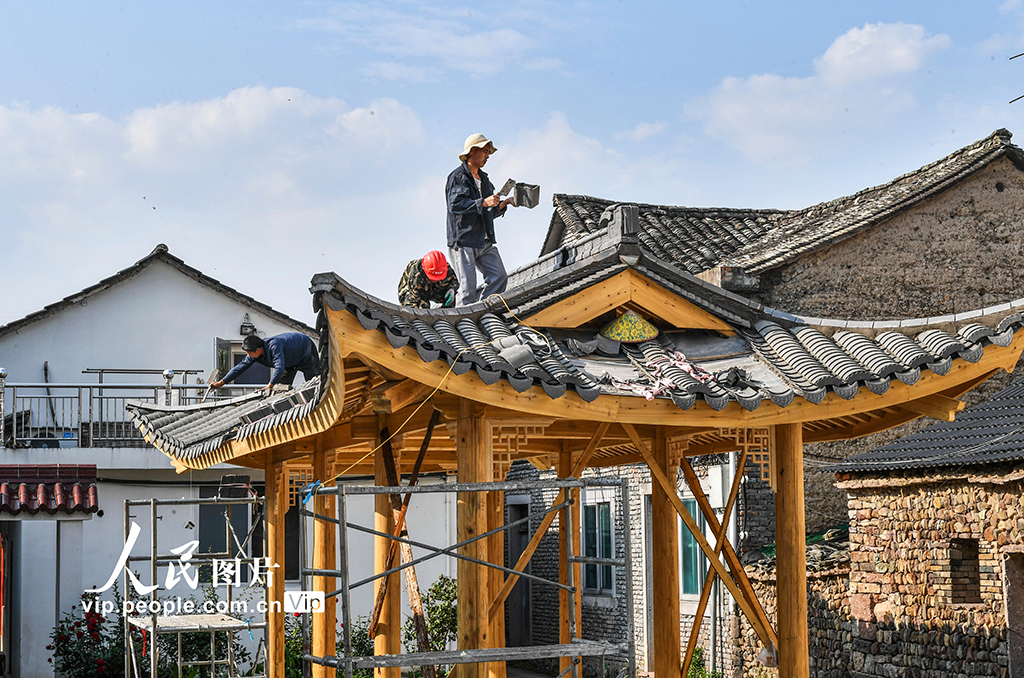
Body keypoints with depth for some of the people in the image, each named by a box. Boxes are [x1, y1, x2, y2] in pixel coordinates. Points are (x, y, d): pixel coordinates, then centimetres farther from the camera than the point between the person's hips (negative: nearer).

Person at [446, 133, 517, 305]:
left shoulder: (483, 179, 21)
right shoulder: (458, 177, -5)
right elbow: (455, 205, -20)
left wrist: (504, 204, 9)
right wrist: (483, 202, -25)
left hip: (485, 242, 8)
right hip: (463, 241, -8)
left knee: (499, 277, -4)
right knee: (468, 287, -11)